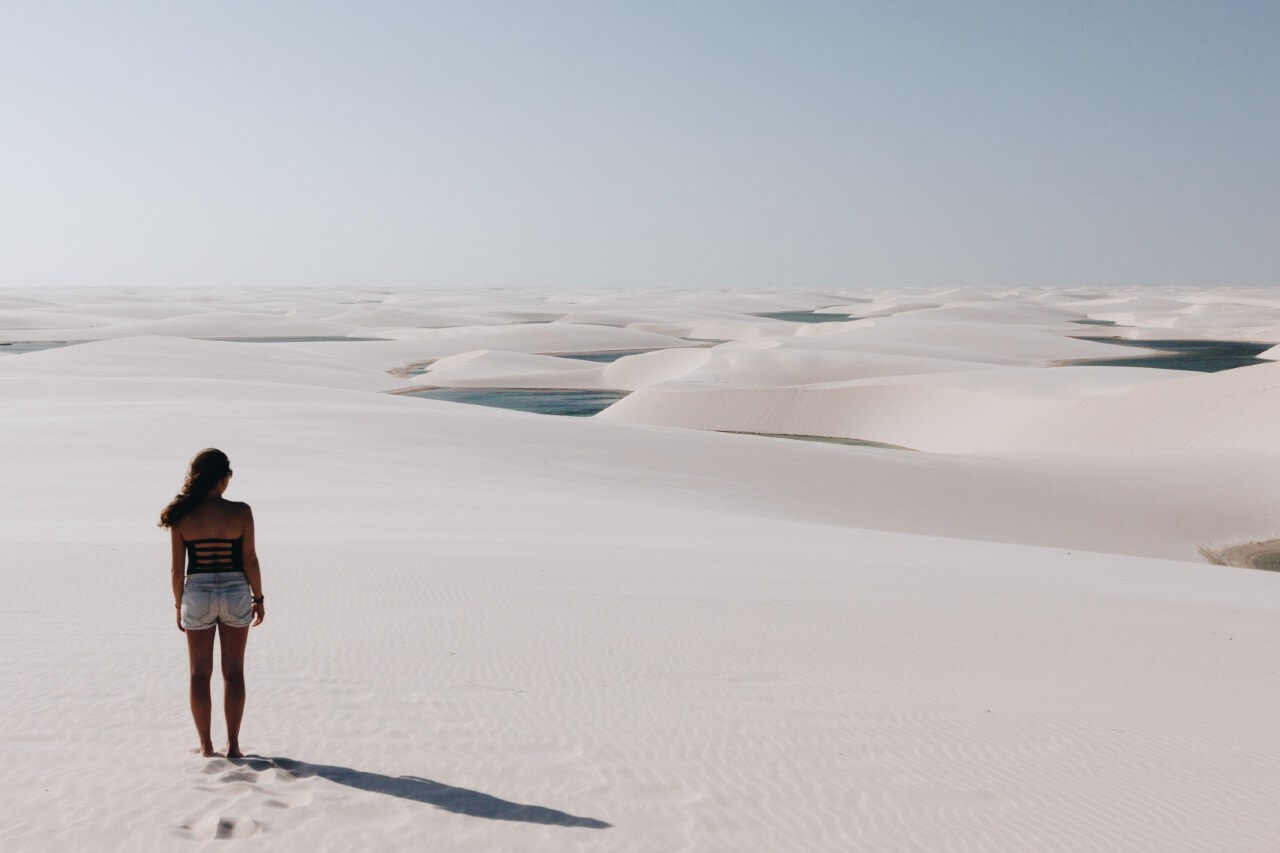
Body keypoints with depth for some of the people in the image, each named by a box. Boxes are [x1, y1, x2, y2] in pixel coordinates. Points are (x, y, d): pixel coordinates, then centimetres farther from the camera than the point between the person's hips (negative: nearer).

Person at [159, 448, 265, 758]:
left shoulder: (182, 516, -6)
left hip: (197, 593, 1)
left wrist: (178, 604, 10)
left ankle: (206, 745, 14)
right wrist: (258, 598, 5)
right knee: (234, 672, 9)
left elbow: (177, 568, -3)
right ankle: (233, 744, 12)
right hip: (235, 593, -1)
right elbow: (250, 561, -7)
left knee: (200, 674, 11)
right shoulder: (240, 512, -10)